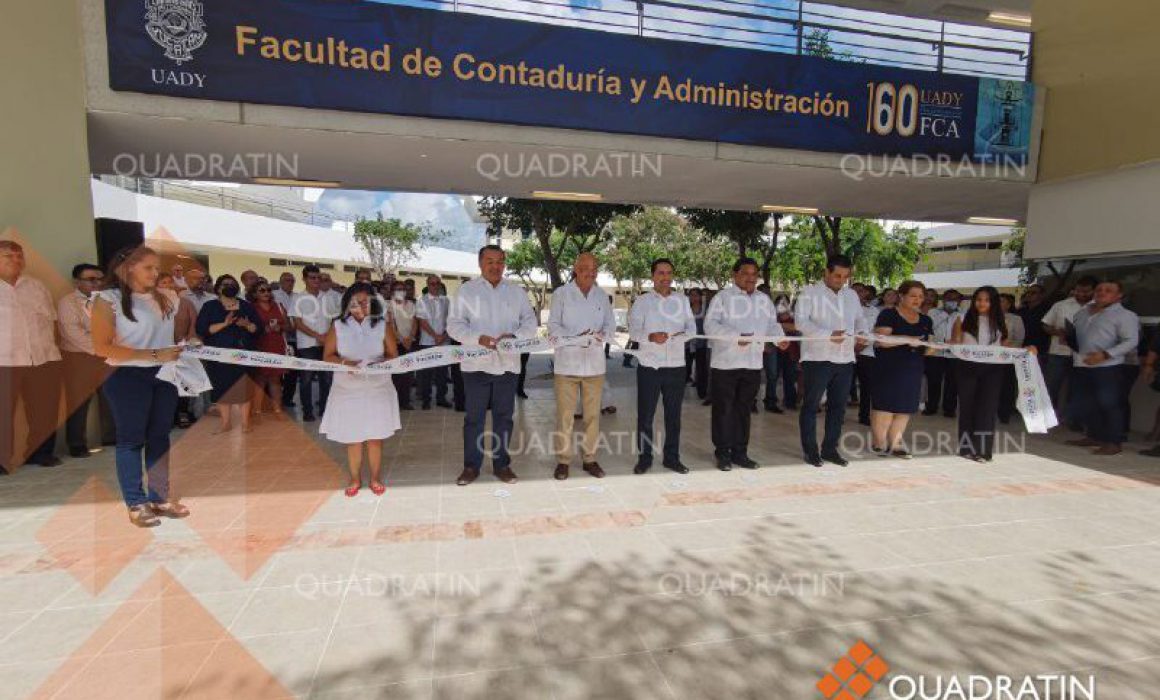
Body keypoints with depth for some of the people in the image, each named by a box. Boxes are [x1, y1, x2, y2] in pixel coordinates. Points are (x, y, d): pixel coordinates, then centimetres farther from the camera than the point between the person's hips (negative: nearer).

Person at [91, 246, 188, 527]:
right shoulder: (107, 299, -6)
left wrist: (185, 346, 0)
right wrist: (154, 355, -19)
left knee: (160, 437, 10)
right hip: (128, 376, -5)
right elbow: (102, 347, -13)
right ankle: (136, 503, 13)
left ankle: (159, 497, 20)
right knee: (132, 438, 4)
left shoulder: (167, 298, 8)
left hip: (165, 375, 5)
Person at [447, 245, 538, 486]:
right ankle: (471, 466, 18)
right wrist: (478, 338, -20)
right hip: (476, 363, -2)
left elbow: (530, 322, 6)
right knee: (473, 417, 5)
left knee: (504, 416, 9)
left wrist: (514, 336, -14)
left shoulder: (517, 292, 10)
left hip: (507, 363, 2)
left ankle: (502, 464, 22)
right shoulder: (466, 290, 3)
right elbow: (454, 324, -2)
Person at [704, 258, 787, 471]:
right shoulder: (723, 297, -3)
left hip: (753, 364, 5)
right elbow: (710, 325, -12)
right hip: (725, 363, -5)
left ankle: (740, 452, 23)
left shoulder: (764, 299, 15)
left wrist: (780, 338, -5)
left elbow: (772, 325, 17)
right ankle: (723, 453, 14)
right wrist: (735, 336, -23)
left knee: (744, 410, 12)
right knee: (723, 410, 2)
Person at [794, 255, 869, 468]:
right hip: (817, 358, -6)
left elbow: (860, 319, 21)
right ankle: (810, 450, 11)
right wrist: (829, 335, -23)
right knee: (811, 405, 2)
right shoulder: (810, 293, -3)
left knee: (838, 406, 11)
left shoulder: (852, 295, 15)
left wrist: (863, 334, -3)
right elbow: (801, 321, -13)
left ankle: (830, 449, 22)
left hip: (845, 359, 6)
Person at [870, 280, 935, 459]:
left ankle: (895, 443, 13)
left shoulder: (925, 320, 15)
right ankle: (879, 442, 4)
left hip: (913, 371, 6)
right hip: (888, 369, -6)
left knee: (905, 407, 6)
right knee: (885, 405, -5)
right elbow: (882, 340, -16)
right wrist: (907, 339, -22)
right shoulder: (888, 314, -4)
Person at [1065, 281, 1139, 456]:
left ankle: (1113, 443, 5)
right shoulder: (1083, 312, 17)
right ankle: (1094, 436, 27)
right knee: (1084, 404, 12)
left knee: (1109, 404, -3)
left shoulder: (1124, 315, -2)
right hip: (1081, 366, 7)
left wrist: (1105, 354, -21)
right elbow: (1074, 333, 30)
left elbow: (1131, 341, -10)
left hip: (1107, 367, -6)